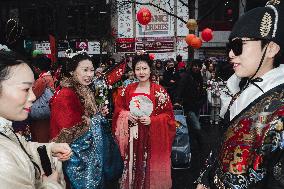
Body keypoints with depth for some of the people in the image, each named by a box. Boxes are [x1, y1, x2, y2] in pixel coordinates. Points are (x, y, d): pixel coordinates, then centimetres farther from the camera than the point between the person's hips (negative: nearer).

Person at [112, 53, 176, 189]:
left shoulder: (159, 91, -4)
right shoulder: (128, 89, 5)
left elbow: (168, 115, -4)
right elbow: (118, 108, 13)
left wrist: (152, 120, -17)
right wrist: (126, 115, -7)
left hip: (152, 137, -2)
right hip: (133, 137, 3)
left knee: (150, 166, 3)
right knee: (133, 165, 9)